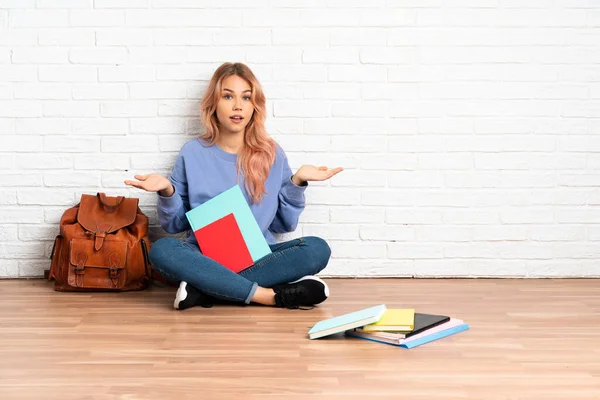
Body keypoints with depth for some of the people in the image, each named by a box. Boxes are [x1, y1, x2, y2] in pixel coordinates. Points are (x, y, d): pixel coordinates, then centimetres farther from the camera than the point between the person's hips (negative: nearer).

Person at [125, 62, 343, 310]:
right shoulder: (192, 153, 3)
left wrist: (297, 181, -5)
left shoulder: (272, 154, 5)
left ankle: (205, 289, -27)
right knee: (161, 250, -32)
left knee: (317, 249, -27)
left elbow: (284, 224, 7)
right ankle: (274, 295, -32)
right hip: (206, 257, -1)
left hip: (258, 257, 1)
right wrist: (167, 192, -12)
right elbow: (175, 224, 7)